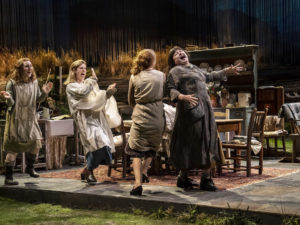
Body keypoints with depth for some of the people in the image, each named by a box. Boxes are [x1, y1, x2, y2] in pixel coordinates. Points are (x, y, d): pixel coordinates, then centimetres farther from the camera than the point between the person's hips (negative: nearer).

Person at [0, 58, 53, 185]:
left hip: (30, 119, 5)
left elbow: (38, 100, 8)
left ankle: (29, 167, 29)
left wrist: (44, 93, -10)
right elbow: (11, 104, -10)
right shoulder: (13, 83, -11)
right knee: (13, 148, -2)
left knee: (36, 143, 3)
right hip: (16, 119, -5)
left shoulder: (34, 82, 3)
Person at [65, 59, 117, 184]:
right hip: (85, 119, -7)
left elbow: (99, 98, 20)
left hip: (96, 117, 7)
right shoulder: (71, 86, 3)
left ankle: (87, 171, 16)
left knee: (104, 145, 0)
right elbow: (83, 91, -18)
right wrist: (93, 79, -6)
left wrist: (108, 92, 1)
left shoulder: (88, 84, 24)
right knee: (99, 142, -23)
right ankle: (88, 171, -5)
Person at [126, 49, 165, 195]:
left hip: (140, 117, -1)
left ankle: (138, 182, -9)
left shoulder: (134, 77, 3)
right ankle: (144, 172, 9)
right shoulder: (161, 76, 4)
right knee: (152, 147, 23)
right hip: (156, 117, 1)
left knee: (136, 150, 4)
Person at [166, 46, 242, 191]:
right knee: (190, 144, -8)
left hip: (205, 109, 8)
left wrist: (226, 71, 39)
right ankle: (183, 178, 4)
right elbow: (171, 89, -9)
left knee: (207, 142, 5)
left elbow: (209, 77, 40)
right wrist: (183, 97, -27)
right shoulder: (175, 71, 1)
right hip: (191, 110, -8)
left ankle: (206, 179, 12)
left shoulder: (194, 68, 25)